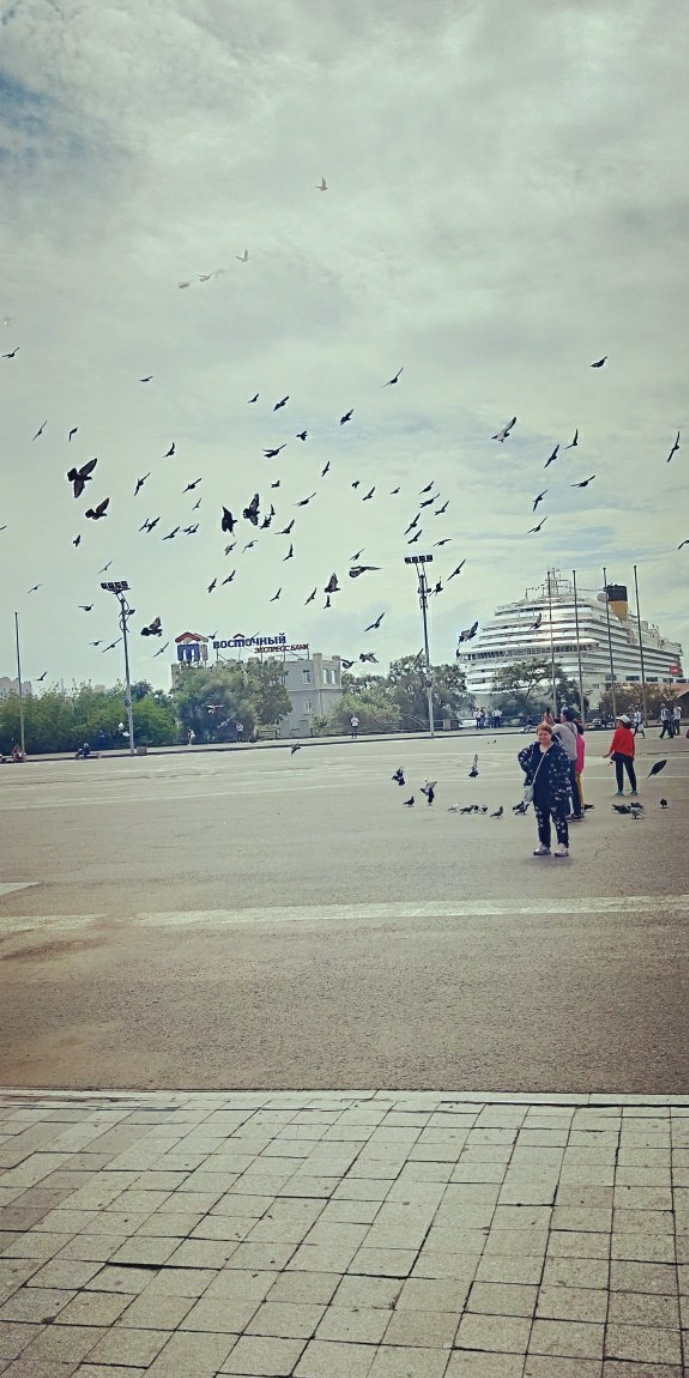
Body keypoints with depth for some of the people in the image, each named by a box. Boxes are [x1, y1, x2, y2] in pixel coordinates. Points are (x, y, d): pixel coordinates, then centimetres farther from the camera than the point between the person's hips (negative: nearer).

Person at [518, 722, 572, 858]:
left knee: (559, 818, -1)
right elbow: (521, 756, 23)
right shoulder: (533, 748, 6)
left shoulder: (558, 750, -12)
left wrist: (560, 788, -19)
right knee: (541, 819, 14)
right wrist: (528, 769, 10)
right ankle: (544, 845, 24)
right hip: (538, 791, 7)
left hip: (555, 791, -7)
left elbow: (564, 769, -16)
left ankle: (563, 846, 5)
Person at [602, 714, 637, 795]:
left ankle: (620, 790, -2)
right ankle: (634, 789, 12)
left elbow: (614, 743, -10)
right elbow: (632, 745, 12)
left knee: (619, 773, 0)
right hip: (628, 755, 5)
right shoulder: (630, 732, 10)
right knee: (631, 772, 11)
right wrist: (632, 755, 23)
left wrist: (609, 753, -3)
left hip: (619, 754, -5)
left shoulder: (618, 731, -7)